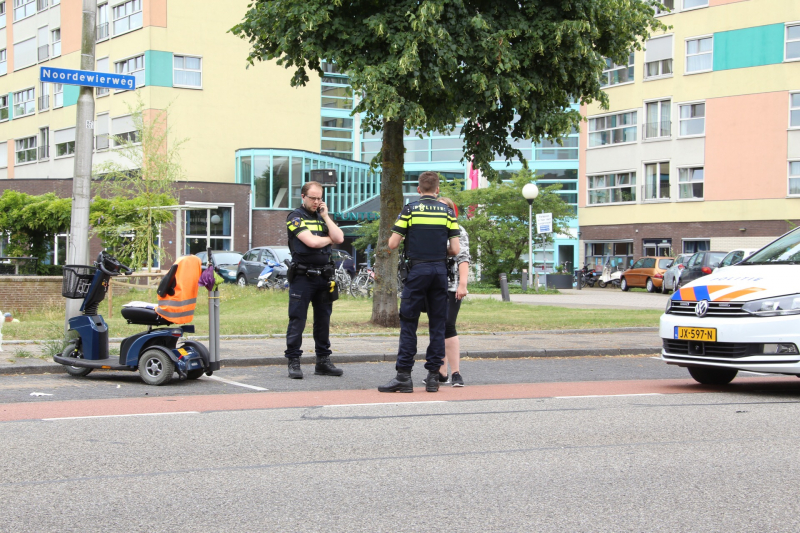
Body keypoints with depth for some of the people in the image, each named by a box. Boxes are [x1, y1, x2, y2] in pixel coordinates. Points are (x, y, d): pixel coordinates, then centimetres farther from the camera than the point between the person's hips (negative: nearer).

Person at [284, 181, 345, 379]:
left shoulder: (323, 216, 16)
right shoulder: (295, 217, -2)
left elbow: (339, 238, 1)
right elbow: (311, 241, -16)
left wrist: (326, 217, 1)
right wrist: (329, 239, 2)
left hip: (323, 276, 6)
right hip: (302, 275, -6)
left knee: (323, 320, 9)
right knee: (297, 320, -5)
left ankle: (323, 361, 15)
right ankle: (293, 362, -1)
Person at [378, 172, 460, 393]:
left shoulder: (410, 209, -1)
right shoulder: (447, 212, 5)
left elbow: (392, 244, -4)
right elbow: (455, 250, 1)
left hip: (417, 269, -2)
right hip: (440, 271, 2)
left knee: (408, 323, 0)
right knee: (437, 325, 7)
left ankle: (404, 375, -3)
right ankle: (433, 376, 7)